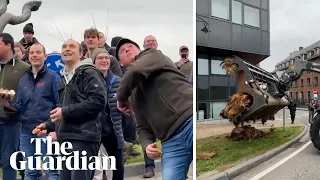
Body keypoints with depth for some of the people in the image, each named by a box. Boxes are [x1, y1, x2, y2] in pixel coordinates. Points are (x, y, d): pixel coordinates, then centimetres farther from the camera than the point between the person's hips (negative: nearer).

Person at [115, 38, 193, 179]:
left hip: (191, 121, -5)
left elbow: (136, 71, -9)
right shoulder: (134, 94, 27)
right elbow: (142, 128, 23)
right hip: (171, 142, 6)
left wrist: (121, 98, 8)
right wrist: (147, 145, 0)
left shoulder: (154, 55, 13)